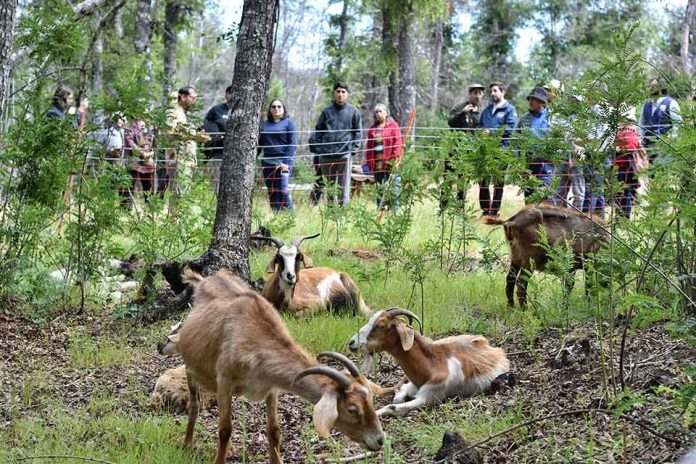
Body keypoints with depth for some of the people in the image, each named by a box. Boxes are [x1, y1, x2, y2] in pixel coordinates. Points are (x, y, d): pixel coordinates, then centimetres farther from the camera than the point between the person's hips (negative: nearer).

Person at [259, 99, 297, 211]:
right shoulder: (265, 124, 15)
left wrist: (286, 162, -13)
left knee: (283, 191, -14)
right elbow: (260, 143, 17)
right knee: (272, 193, 4)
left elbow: (293, 144, -4)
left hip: (283, 163, -5)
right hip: (267, 163, 5)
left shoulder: (288, 122, 3)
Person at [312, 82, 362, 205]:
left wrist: (354, 149, -4)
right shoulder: (327, 111, 10)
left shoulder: (353, 111, 5)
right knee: (330, 185, 10)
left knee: (344, 186, -7)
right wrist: (319, 147, 2)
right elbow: (318, 130, 13)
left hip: (345, 154, -3)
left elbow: (358, 132, 6)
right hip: (326, 154, 3)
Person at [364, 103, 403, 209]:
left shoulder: (393, 125, 2)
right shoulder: (372, 128, 17)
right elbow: (369, 146, 16)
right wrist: (368, 162, 9)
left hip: (389, 162, -5)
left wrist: (396, 158, -14)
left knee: (392, 187, -8)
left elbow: (397, 143, -5)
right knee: (379, 188, 9)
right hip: (376, 162, 5)